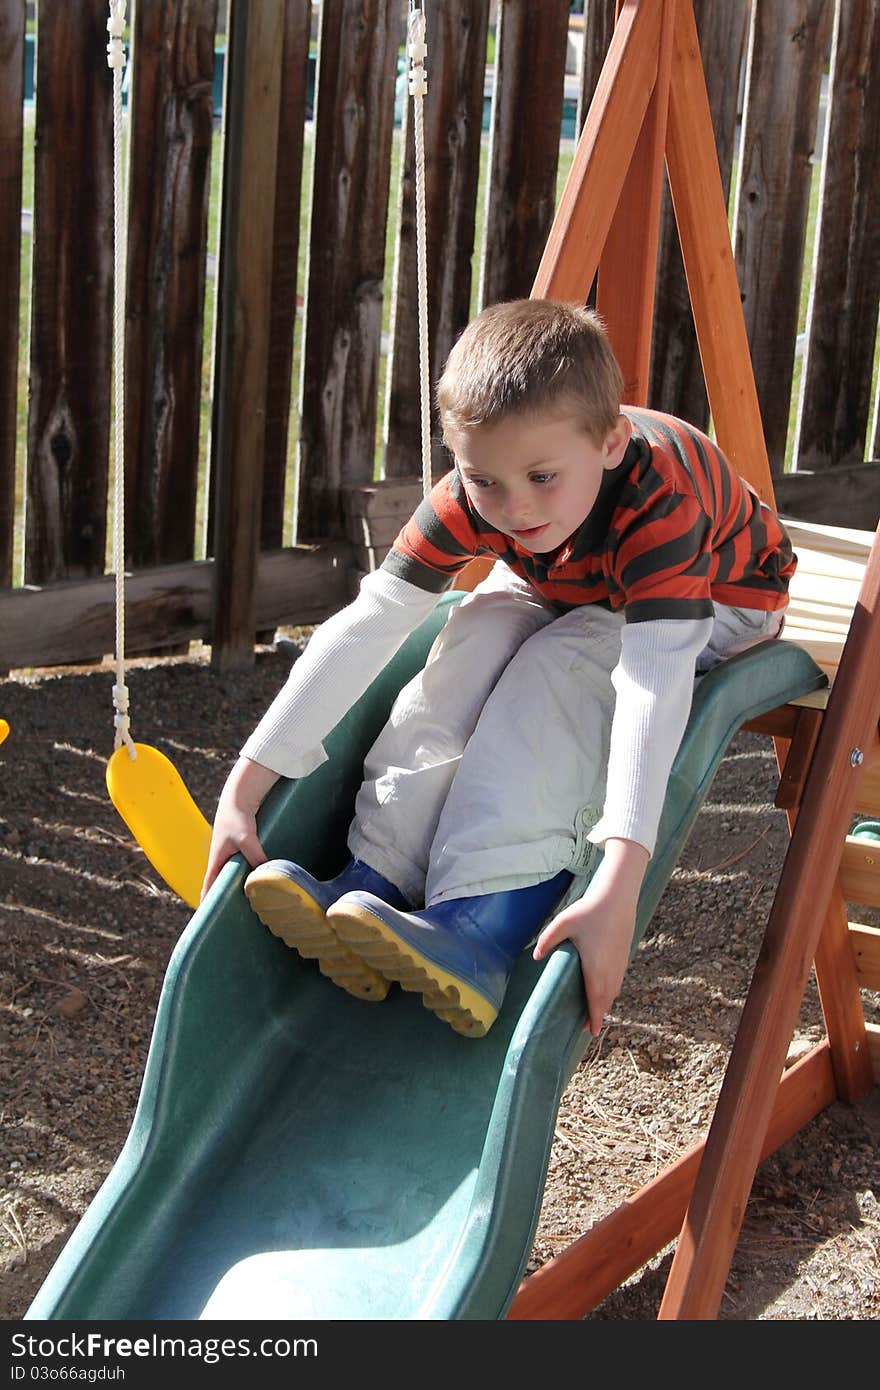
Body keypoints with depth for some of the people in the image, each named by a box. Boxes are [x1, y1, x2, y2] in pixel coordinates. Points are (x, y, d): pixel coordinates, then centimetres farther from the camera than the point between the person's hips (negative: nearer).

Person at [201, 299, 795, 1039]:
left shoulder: (658, 499, -42)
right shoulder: (471, 497, -27)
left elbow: (652, 681, -51)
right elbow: (363, 628, -28)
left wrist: (619, 889, -61)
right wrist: (244, 787, -34)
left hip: (711, 602, -5)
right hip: (560, 592, 5)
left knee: (562, 665, -33)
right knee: (478, 638, -27)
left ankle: (487, 922, -44)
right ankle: (377, 883, -31)